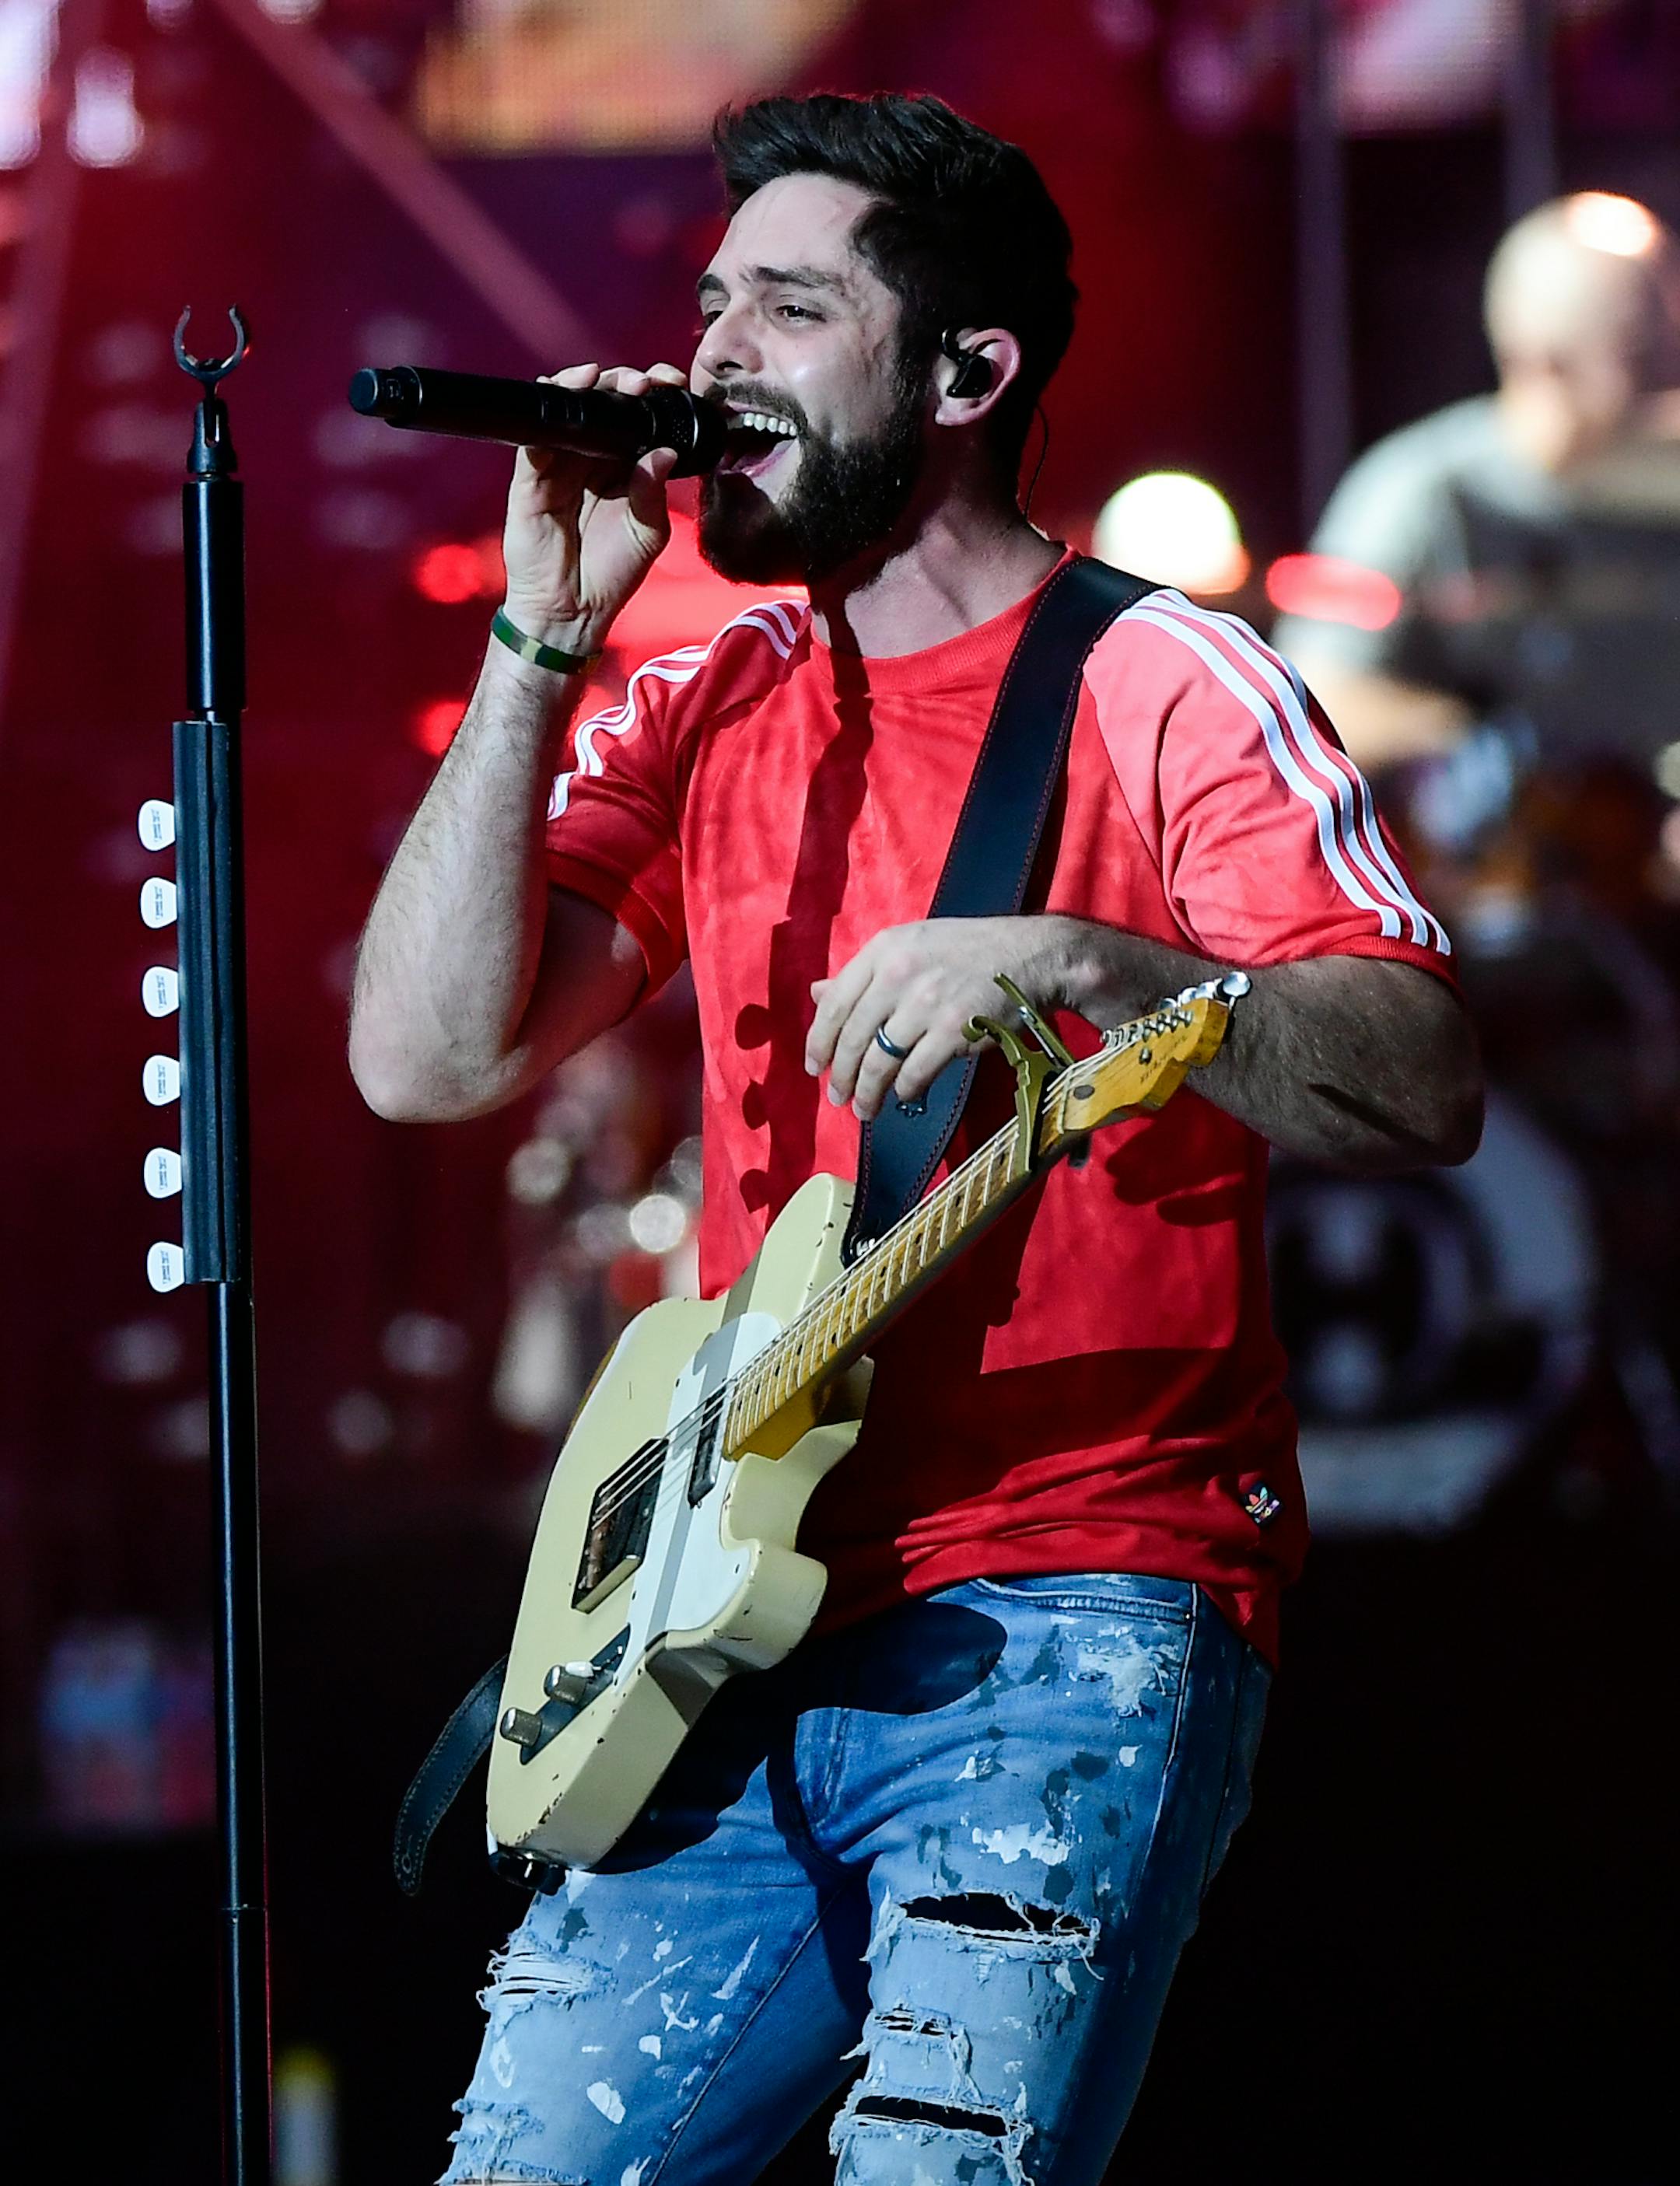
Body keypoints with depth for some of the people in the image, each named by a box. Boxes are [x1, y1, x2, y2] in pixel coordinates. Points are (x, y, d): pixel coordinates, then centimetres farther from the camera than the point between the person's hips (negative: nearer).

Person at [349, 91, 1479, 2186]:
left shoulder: (1157, 683, -2)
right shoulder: (706, 715, 14)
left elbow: (1424, 1092, -14)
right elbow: (428, 1056, 2)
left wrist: (1073, 963, -28)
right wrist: (544, 636, -3)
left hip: (1074, 1617, -6)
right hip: (736, 1635, 6)